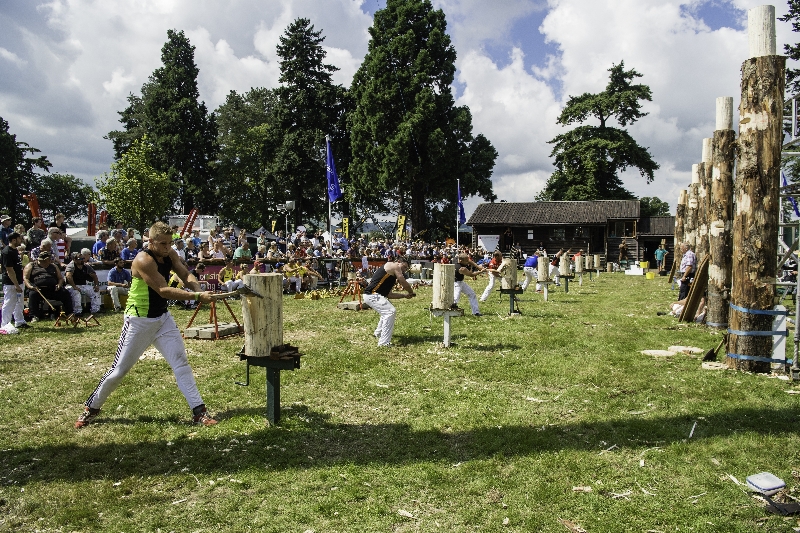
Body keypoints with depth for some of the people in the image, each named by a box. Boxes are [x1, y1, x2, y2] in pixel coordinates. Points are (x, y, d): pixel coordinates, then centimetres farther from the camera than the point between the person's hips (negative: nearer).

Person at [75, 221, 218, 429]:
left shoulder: (170, 255, -2)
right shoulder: (143, 260, -24)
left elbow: (186, 275, -8)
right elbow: (163, 291, -29)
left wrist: (198, 288, -31)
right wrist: (197, 297, -35)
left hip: (163, 318, 6)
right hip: (139, 321, -6)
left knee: (181, 362, 0)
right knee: (119, 369, 4)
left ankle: (198, 411, 2)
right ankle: (91, 408, 27)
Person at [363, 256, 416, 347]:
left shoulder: (392, 277, 24)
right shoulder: (393, 266, -2)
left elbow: (388, 294, 20)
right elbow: (404, 283, -3)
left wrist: (404, 295, 17)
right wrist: (411, 292, 14)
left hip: (372, 295, 11)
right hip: (372, 295, -11)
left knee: (387, 311, 30)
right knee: (391, 312, -19)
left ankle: (378, 333, 47)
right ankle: (384, 342, -20)